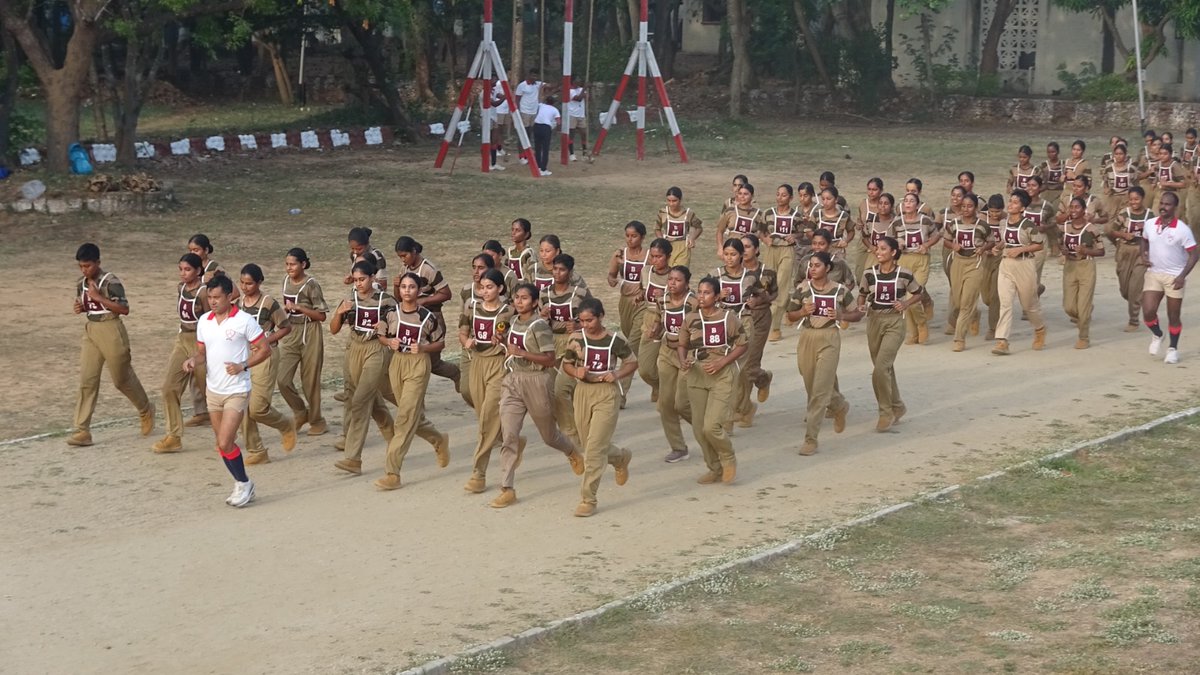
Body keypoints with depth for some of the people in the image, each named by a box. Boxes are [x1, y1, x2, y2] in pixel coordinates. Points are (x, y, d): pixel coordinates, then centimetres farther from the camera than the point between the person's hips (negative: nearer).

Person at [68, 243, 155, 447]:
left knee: (122, 378, 8)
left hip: (111, 330, -6)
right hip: (90, 331, 6)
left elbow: (124, 309, -18)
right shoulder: (81, 284, 6)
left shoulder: (110, 282, -15)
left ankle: (146, 411, 36)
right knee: (87, 381, -3)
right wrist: (81, 307, -2)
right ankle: (81, 431, -5)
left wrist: (99, 297, -22)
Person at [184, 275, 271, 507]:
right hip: (213, 390, 6)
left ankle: (244, 483, 8)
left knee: (225, 443, -12)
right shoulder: (204, 321, 5)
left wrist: (243, 366, -19)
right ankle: (241, 485, 26)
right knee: (222, 444, 11)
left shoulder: (244, 321, -12)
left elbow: (265, 350, -7)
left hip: (236, 390, -6)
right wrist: (193, 360, -7)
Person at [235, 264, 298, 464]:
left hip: (264, 357, -6)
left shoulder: (268, 303, -11)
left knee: (257, 407, -12)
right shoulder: (238, 303, 7)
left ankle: (287, 426, 18)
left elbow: (286, 327, -5)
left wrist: (267, 340, -14)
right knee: (243, 408, 2)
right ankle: (256, 451, 13)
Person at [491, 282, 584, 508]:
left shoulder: (539, 326, -14)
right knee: (508, 435, -6)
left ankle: (573, 453, 48)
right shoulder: (514, 321, 7)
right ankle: (507, 489, -4)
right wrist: (505, 345, 6)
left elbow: (549, 360, -18)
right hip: (513, 381, 5)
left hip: (536, 381, -5)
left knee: (548, 434, 14)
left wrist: (521, 353, -24)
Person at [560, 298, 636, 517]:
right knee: (589, 445, 14)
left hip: (607, 394, -4)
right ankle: (621, 458, 47)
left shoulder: (615, 340, -7)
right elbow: (566, 364, 11)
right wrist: (576, 372, -11)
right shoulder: (576, 339, 0)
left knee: (595, 447, -10)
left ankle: (588, 499, -5)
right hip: (583, 392, 4)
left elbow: (632, 363, 5)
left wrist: (617, 375, -14)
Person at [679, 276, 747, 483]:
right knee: (699, 429, 7)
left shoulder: (728, 318, -8)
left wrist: (721, 362, -14)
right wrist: (683, 362, -10)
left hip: (722, 375, -5)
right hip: (697, 375, 5)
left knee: (711, 426, -15)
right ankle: (715, 468, 27)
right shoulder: (690, 319, 2)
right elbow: (682, 345, 11)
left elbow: (742, 345, -2)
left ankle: (728, 460, 13)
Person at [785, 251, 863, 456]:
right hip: (807, 338, 3)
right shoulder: (802, 289, 0)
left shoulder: (840, 290, -4)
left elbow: (857, 314, 6)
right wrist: (803, 312, -13)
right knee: (812, 387, 14)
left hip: (829, 340, -3)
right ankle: (840, 406, 46)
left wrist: (840, 316, -13)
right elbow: (790, 316, 7)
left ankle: (811, 438, -7)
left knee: (820, 390, -9)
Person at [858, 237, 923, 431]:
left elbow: (917, 295, 7)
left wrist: (906, 304, -11)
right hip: (874, 320, 4)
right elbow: (862, 295, 11)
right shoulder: (869, 273, -2)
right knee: (885, 369, 14)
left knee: (881, 367, -16)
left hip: (895, 322, -4)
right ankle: (897, 406, 33)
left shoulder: (904, 274, -7)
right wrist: (861, 306, -10)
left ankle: (886, 412, -3)